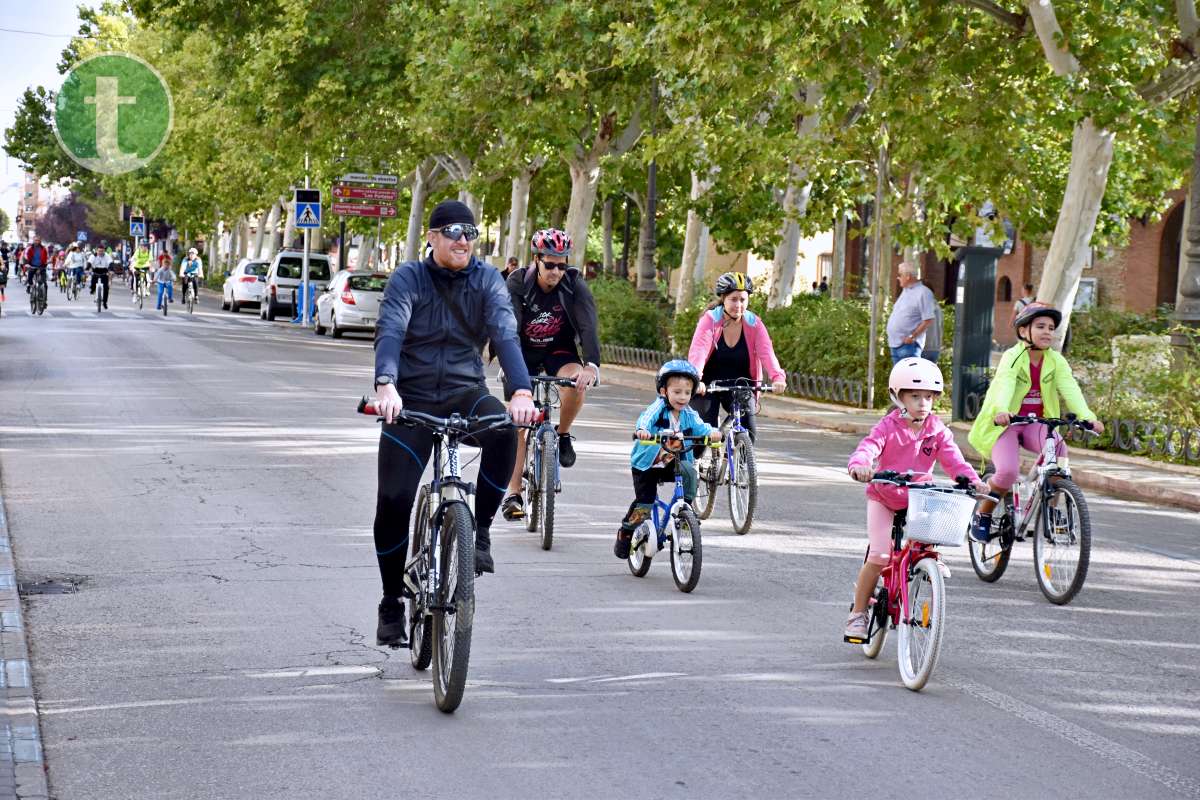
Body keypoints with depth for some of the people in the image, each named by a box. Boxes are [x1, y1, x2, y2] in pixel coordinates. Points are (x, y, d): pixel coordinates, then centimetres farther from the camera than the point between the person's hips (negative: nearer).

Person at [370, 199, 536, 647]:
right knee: (393, 502, -9)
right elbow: (390, 332, -22)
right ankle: (392, 602, 10)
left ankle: (481, 528, -15)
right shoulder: (409, 278, -6)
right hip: (412, 399, -1)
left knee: (504, 430, -34)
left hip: (465, 395, 1)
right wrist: (386, 386, -42)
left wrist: (522, 392, -34)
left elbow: (505, 334, -16)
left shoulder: (487, 280, -2)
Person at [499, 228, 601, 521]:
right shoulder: (518, 283, -20)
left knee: (577, 381, -33)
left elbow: (588, 326, -30)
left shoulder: (575, 285, -19)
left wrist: (591, 365, -47)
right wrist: (510, 367, -47)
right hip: (524, 352, 0)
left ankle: (563, 434, -6)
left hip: (559, 350, 0)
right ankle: (513, 494, 1)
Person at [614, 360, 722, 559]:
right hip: (647, 463, -3)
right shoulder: (658, 408, -16)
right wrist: (642, 429, -58)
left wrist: (712, 431, -40)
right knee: (644, 504, -7)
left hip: (673, 463, 3)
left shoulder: (688, 414, -2)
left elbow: (699, 426, -17)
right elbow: (646, 418, -34)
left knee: (689, 470, -28)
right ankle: (625, 533, 15)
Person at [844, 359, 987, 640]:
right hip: (884, 497, -3)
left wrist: (972, 479, -33)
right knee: (879, 555, -12)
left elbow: (953, 459, -13)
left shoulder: (938, 431, -5)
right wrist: (859, 465, -52)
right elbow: (869, 446, -29)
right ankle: (858, 612, 2)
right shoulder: (889, 426, -14)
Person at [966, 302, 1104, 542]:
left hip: (1036, 424, 4)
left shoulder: (1056, 361, -1)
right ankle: (982, 514, 1)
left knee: (1058, 449, -28)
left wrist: (1088, 417, -33)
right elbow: (1004, 386, -32)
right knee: (1008, 471, -27)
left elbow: (1070, 389, -15)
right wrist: (1001, 411, -54)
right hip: (1004, 424, -3)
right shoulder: (1013, 357, -13)